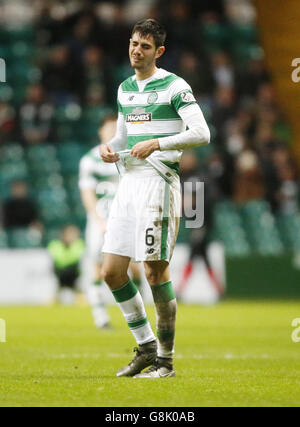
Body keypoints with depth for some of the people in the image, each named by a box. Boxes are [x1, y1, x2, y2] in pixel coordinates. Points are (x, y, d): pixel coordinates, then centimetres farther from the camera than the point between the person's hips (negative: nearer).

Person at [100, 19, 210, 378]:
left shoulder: (174, 86, -6)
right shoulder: (124, 89, 16)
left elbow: (201, 134, -14)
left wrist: (156, 144, -21)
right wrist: (109, 148, 4)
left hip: (159, 182, -7)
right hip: (129, 183, 7)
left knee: (155, 271, -7)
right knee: (112, 271, 2)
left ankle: (165, 360, 2)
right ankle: (146, 347, 16)